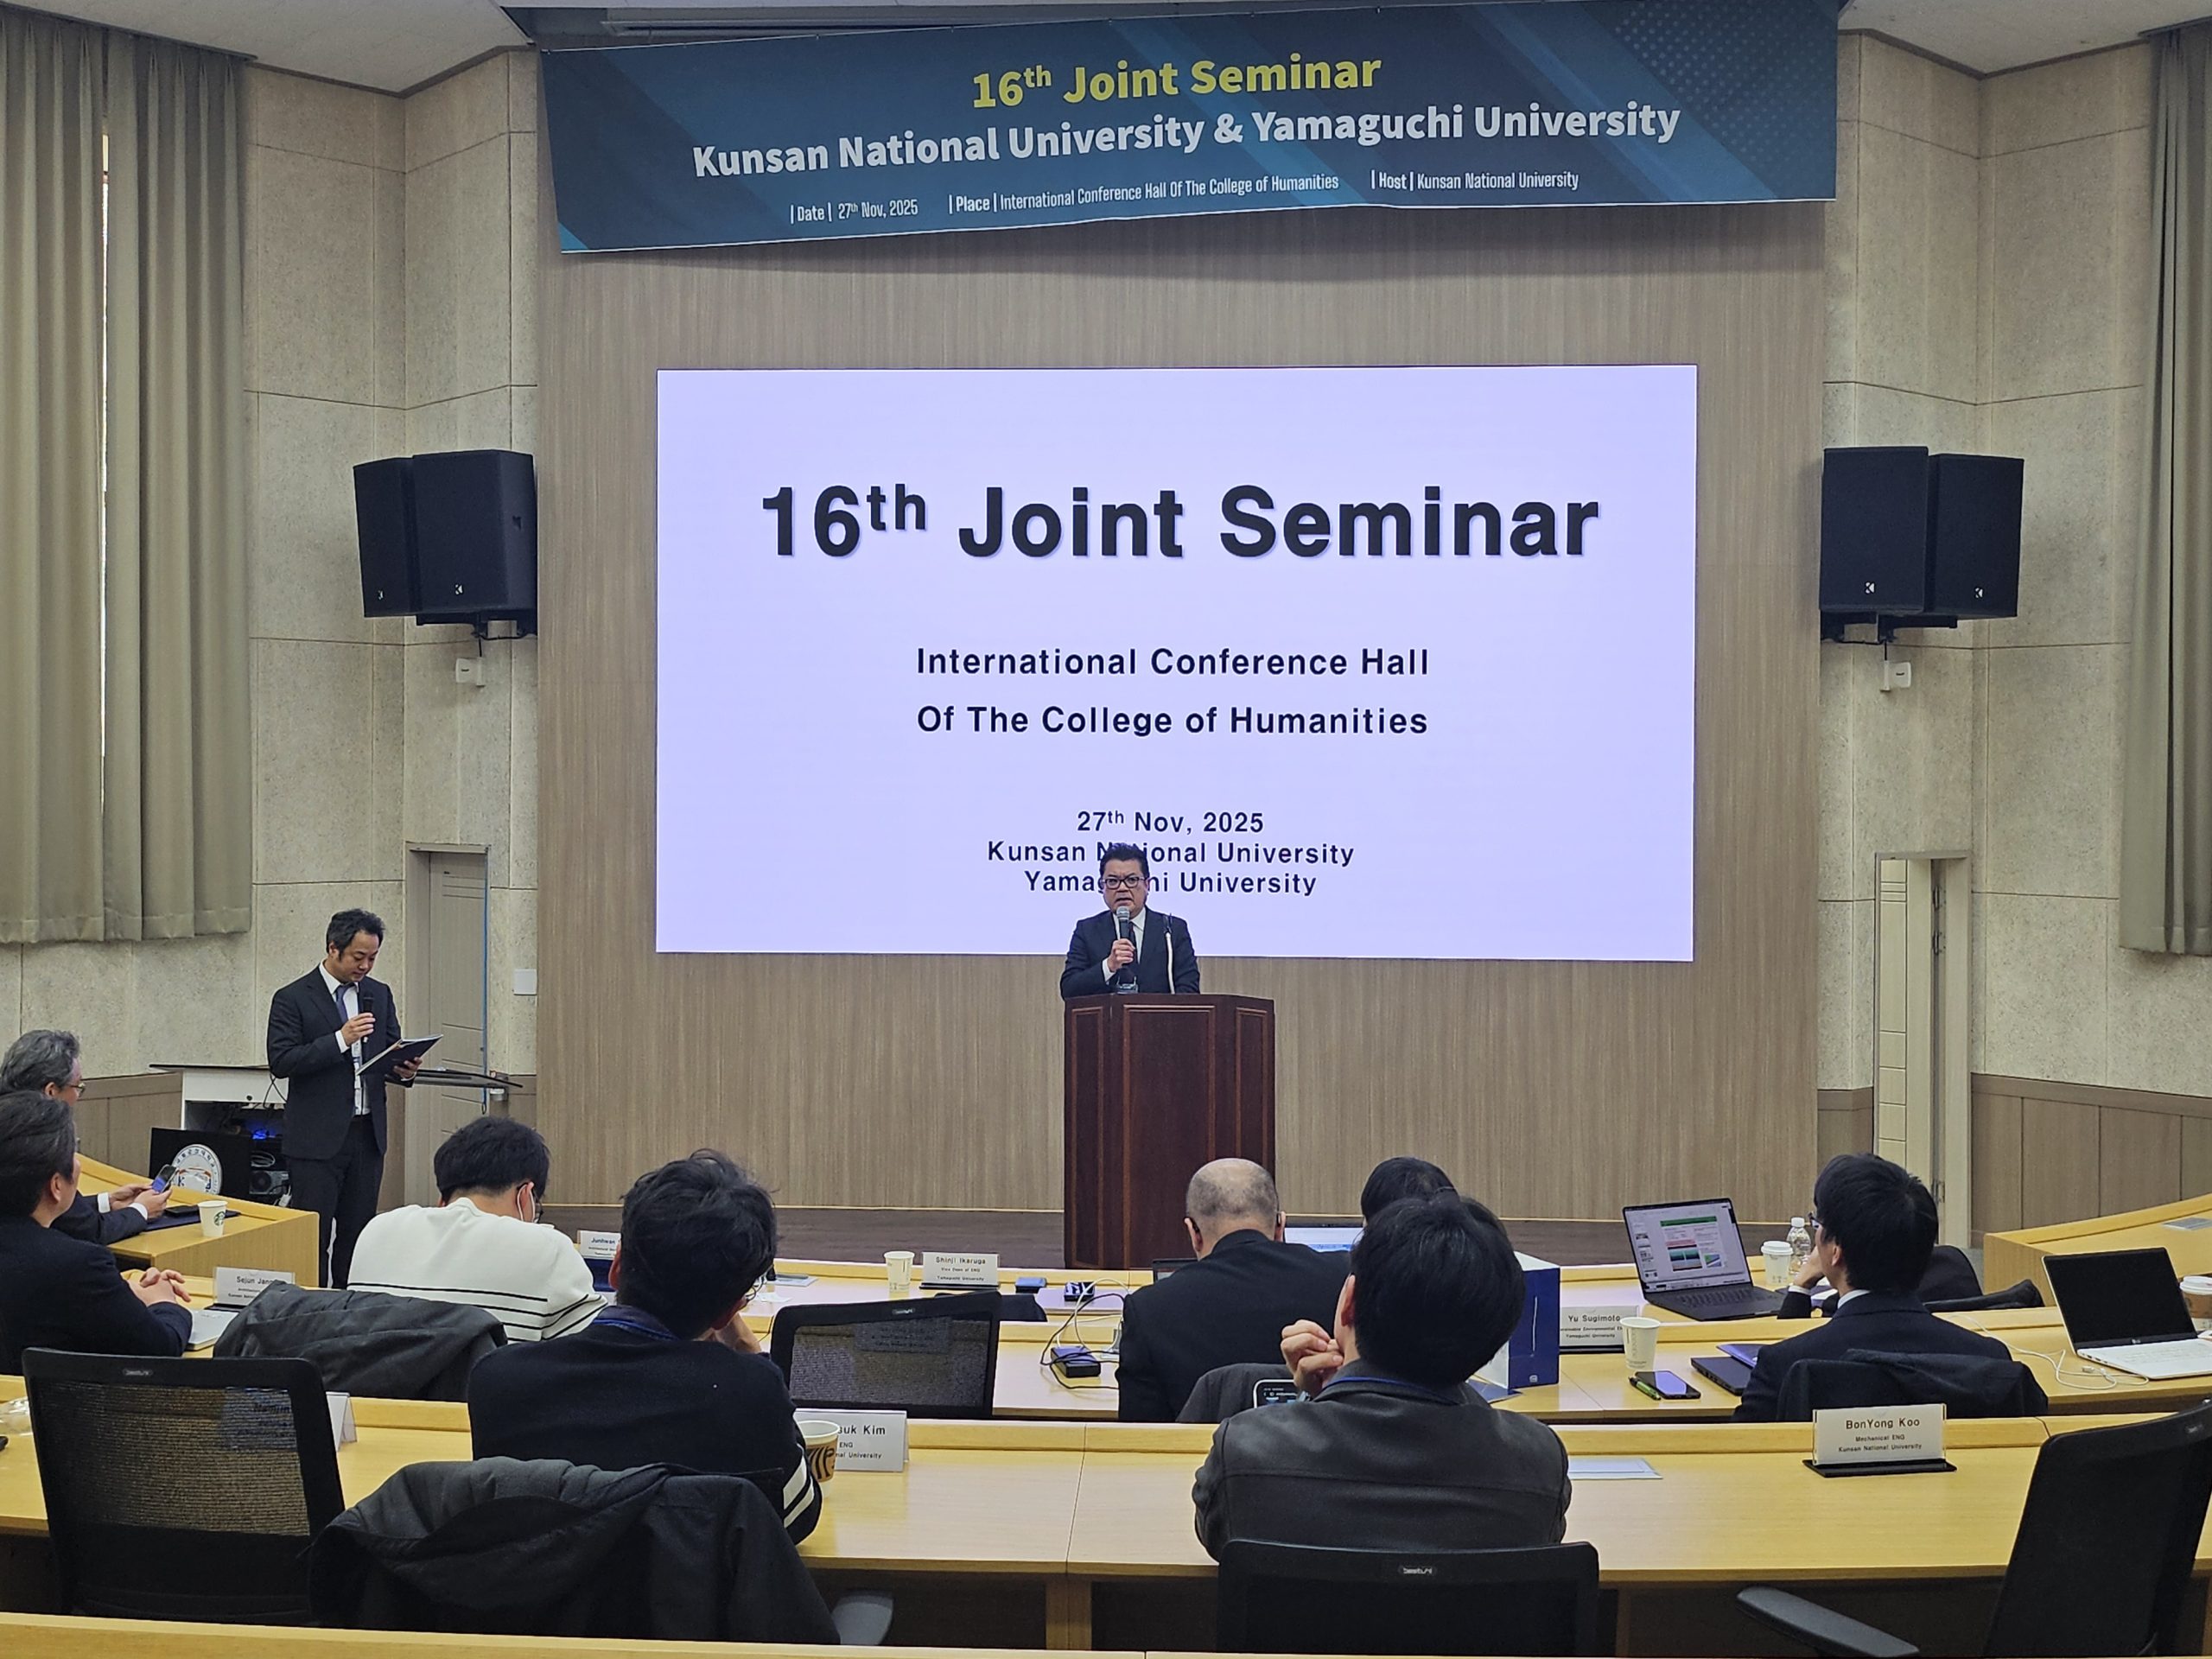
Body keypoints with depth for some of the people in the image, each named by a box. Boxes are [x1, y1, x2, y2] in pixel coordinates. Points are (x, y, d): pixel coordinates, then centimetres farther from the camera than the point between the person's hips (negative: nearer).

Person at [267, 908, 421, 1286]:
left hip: (367, 1133, 5)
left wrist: (403, 1070, -7)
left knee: (358, 1233, 9)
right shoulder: (293, 999, -5)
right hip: (317, 1137, -5)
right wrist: (340, 1039, -23)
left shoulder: (380, 995, 11)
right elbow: (280, 1062, -14)